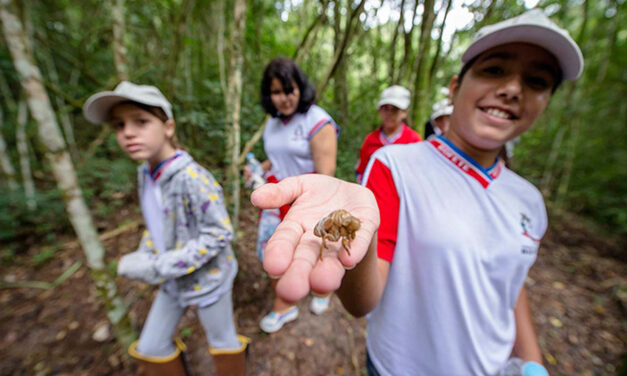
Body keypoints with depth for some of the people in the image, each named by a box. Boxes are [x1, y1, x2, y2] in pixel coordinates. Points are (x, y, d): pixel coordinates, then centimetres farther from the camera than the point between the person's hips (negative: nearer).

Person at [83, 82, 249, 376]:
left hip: (207, 278, -7)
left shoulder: (192, 178, -28)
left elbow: (219, 233, -27)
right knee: (151, 347, 23)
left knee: (222, 341, 19)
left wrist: (160, 267, -24)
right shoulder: (145, 174, -2)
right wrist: (143, 258, -5)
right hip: (175, 280, 7)